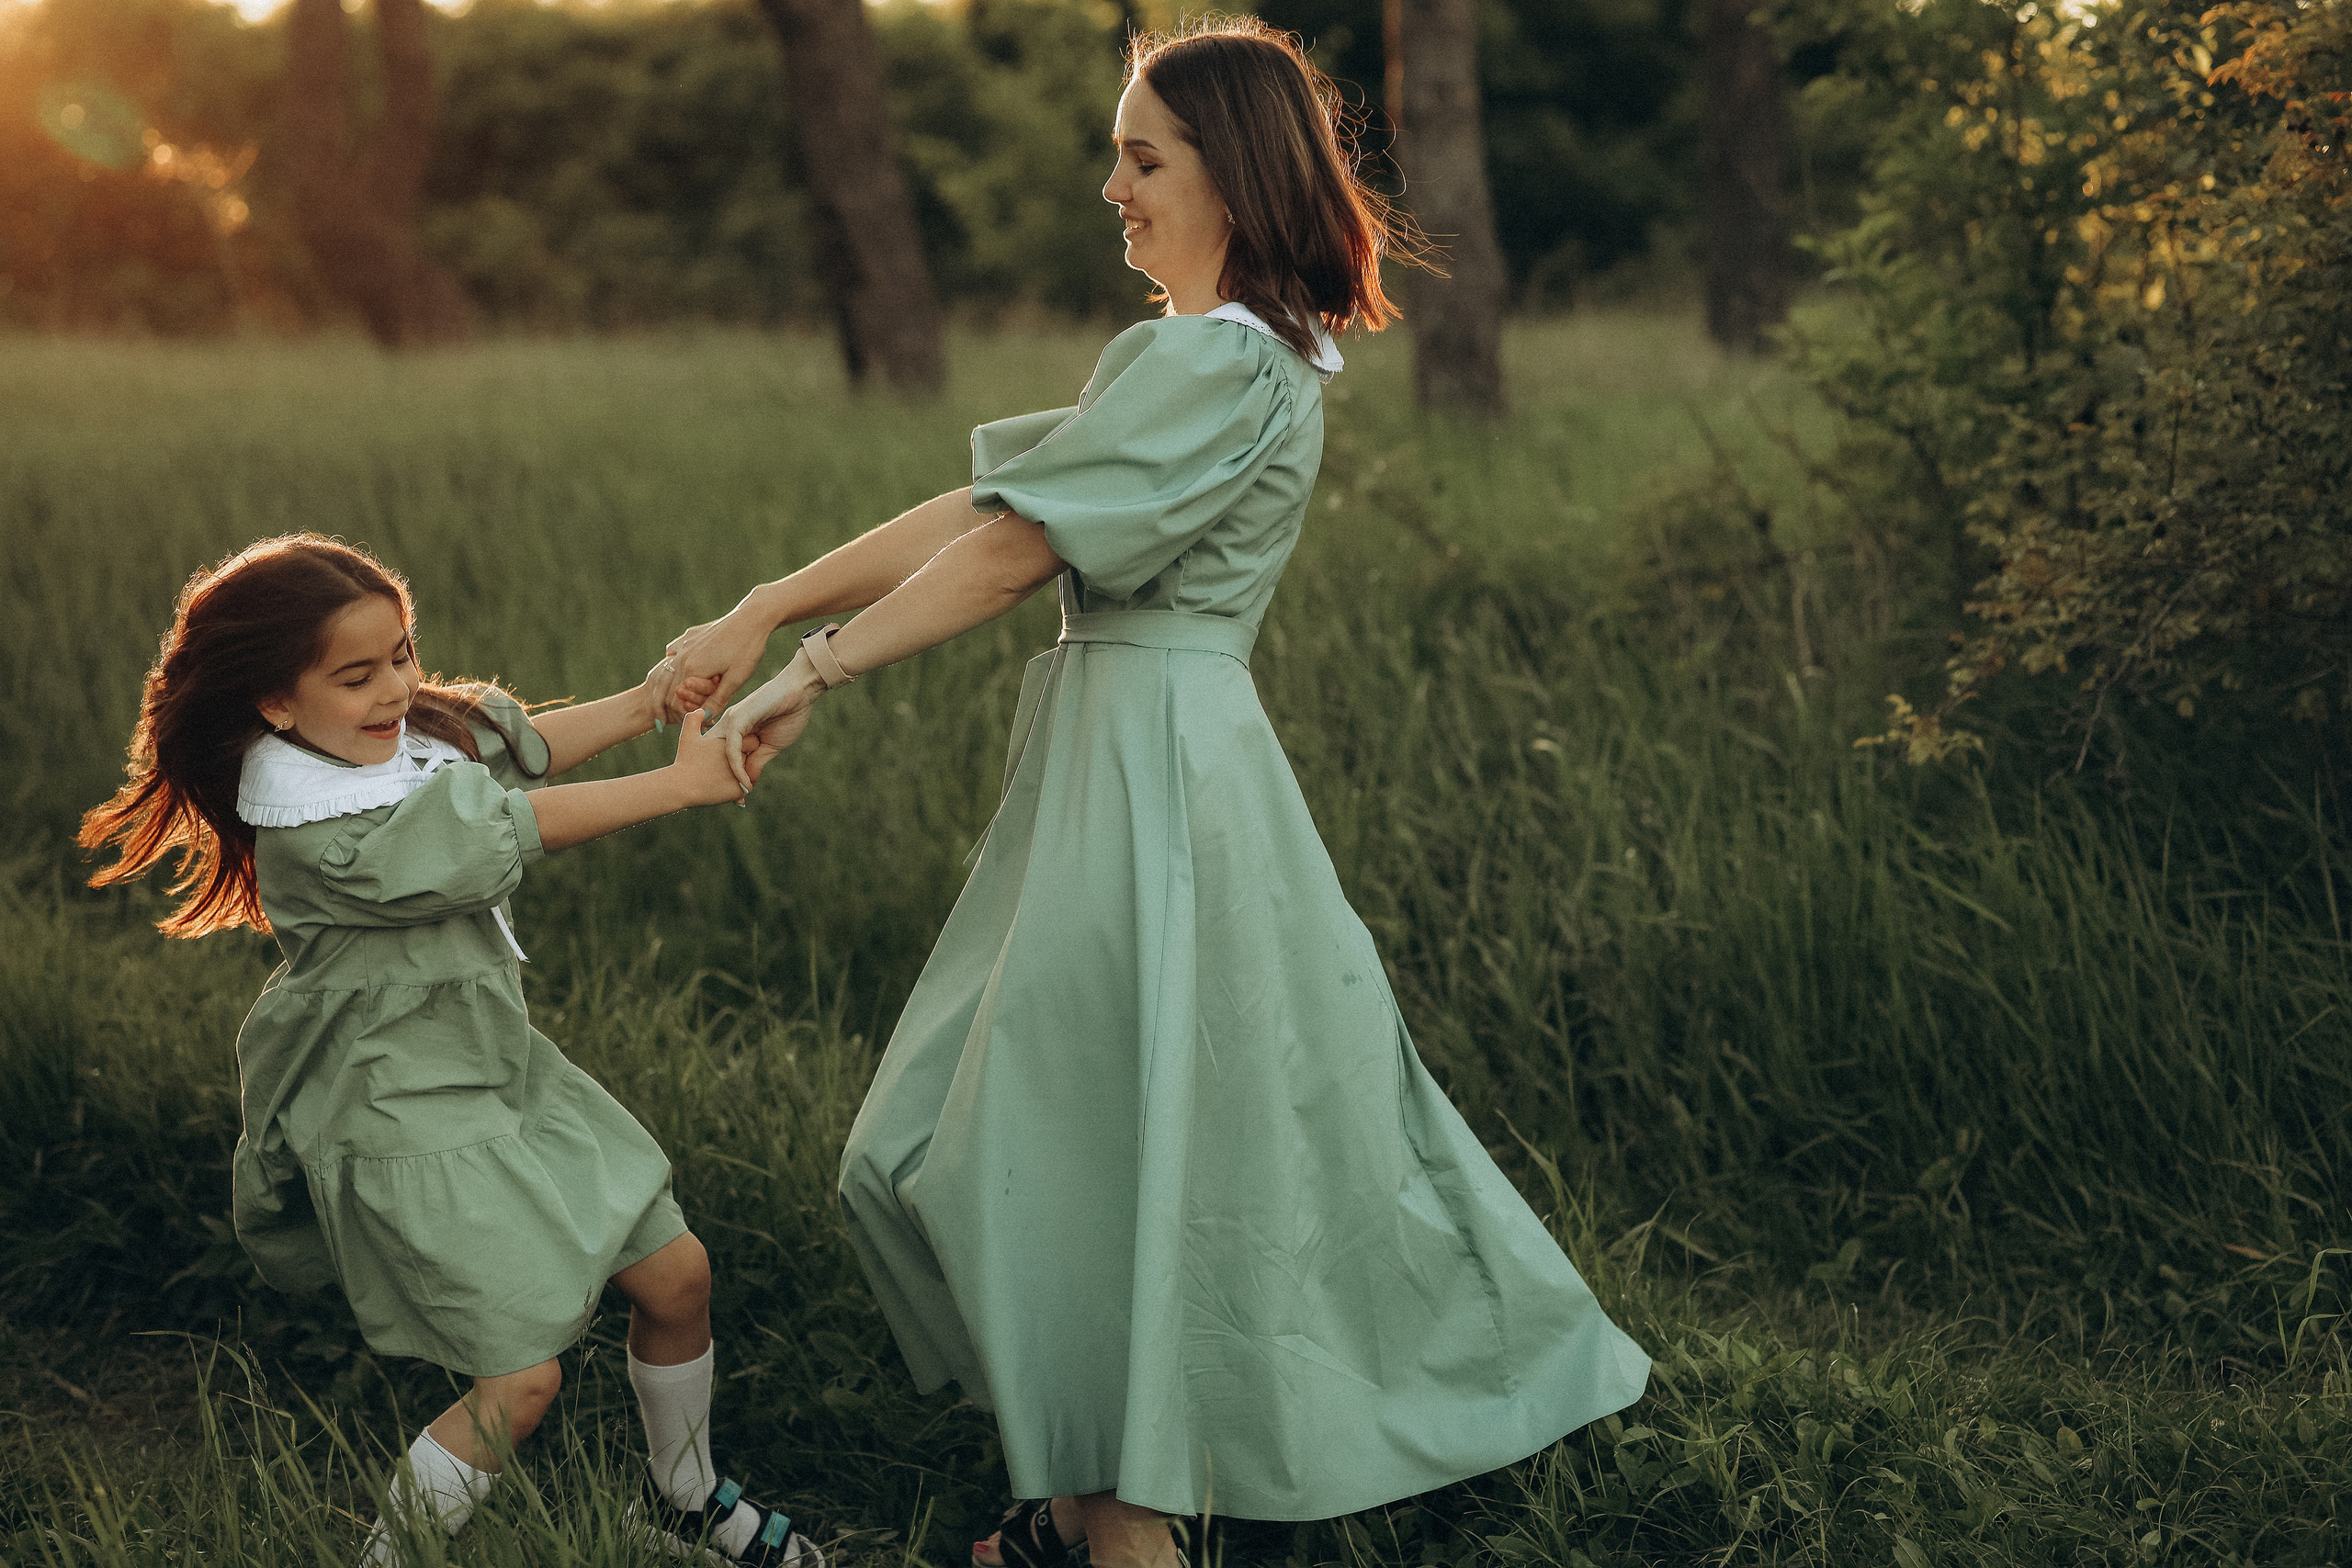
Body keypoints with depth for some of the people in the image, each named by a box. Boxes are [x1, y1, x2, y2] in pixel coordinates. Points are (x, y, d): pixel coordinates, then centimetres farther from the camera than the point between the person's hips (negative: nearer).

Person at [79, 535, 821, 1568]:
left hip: (505, 1071, 9)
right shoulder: (311, 822, -26)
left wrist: (651, 700, -6)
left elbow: (531, 744, 12)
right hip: (404, 1118, -9)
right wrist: (682, 783, -19)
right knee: (523, 1375, -10)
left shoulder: (413, 729, -2)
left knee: (675, 1273, 12)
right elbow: (517, 827, -25)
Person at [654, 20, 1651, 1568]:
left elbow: (1010, 554, -18)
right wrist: (766, 608, 5)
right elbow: (981, 502, 10)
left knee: (1105, 1144, 0)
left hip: (1159, 772, -10)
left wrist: (814, 672, -11)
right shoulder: (1226, 355, 15)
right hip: (1119, 751, 10)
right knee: (974, 1145, 15)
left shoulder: (1218, 362, -16)